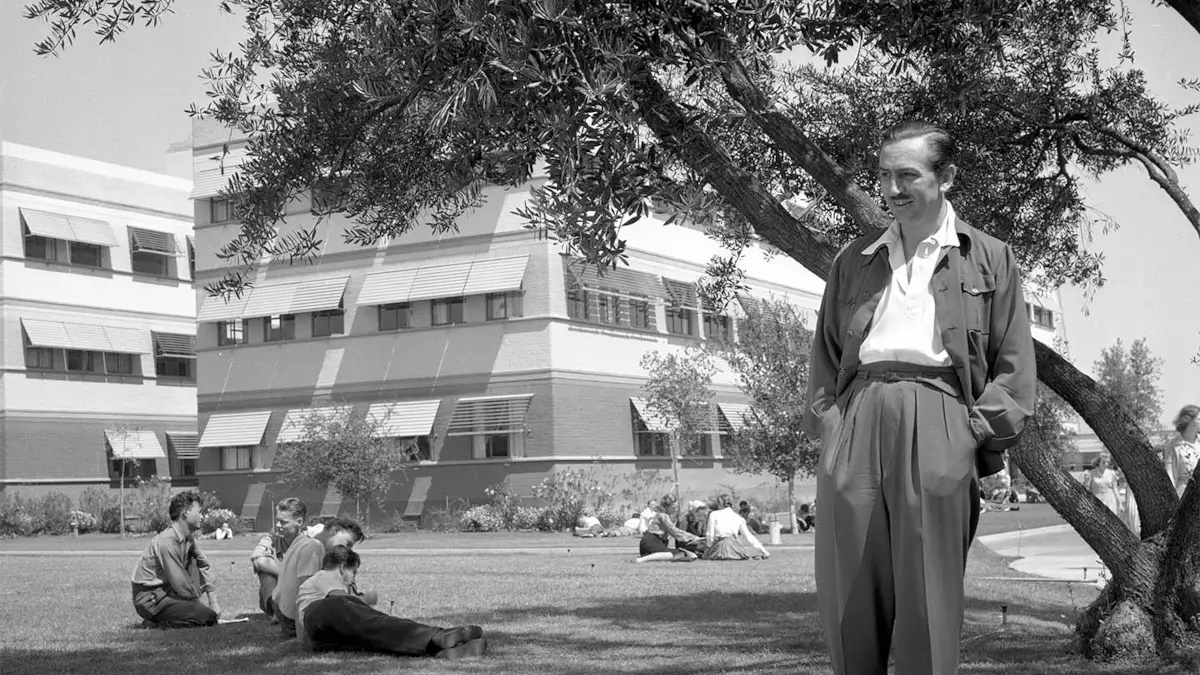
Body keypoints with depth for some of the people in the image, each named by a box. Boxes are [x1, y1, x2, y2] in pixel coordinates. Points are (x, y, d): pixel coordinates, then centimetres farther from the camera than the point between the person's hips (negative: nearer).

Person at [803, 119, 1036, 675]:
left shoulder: (989, 259, 13)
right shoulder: (854, 261, 22)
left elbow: (1013, 364, 8)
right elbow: (825, 352, 21)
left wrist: (981, 433, -5)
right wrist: (826, 420, 6)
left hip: (936, 420, -3)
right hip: (858, 416, 3)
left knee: (928, 596, -5)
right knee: (848, 594, 1)